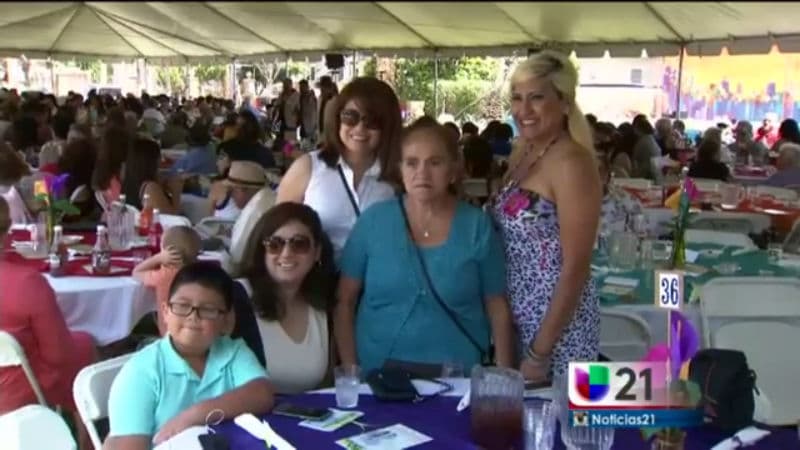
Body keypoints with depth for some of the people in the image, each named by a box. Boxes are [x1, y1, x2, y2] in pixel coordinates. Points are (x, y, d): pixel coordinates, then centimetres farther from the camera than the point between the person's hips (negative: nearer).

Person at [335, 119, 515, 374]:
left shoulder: (478, 226, -3)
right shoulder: (374, 220, -3)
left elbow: (498, 308, 1)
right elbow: (344, 301, 1)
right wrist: (350, 371, -3)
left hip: (457, 375, 0)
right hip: (378, 372, 1)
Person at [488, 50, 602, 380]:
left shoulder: (572, 161, -17)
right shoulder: (522, 155, 7)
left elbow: (575, 267, -19)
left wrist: (540, 351, -18)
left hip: (556, 325, -8)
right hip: (514, 320, 8)